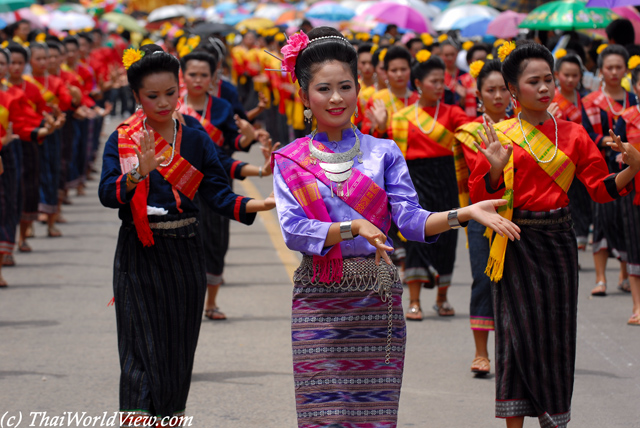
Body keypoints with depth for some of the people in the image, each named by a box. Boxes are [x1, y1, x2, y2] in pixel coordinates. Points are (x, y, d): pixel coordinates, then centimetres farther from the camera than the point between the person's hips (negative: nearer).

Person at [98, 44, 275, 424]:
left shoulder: (196, 142, 6)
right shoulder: (121, 142, -1)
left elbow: (218, 193, -2)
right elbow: (108, 195, -14)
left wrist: (251, 206, -21)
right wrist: (139, 173, -32)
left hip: (185, 255, 3)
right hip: (139, 255, -3)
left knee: (179, 353, 8)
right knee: (142, 352, -9)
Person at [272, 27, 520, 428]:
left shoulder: (383, 153, 7)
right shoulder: (291, 161, 4)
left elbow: (410, 218, -2)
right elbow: (293, 229, -9)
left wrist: (463, 213, -18)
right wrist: (354, 228, -22)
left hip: (378, 299, 1)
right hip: (319, 300, -1)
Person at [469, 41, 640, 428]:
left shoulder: (572, 135, 5)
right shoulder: (500, 136, -1)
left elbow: (601, 187, 3)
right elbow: (483, 195, -5)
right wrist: (495, 170, -24)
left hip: (557, 239, 2)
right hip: (516, 243, -2)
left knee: (557, 330, 5)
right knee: (518, 330, -3)